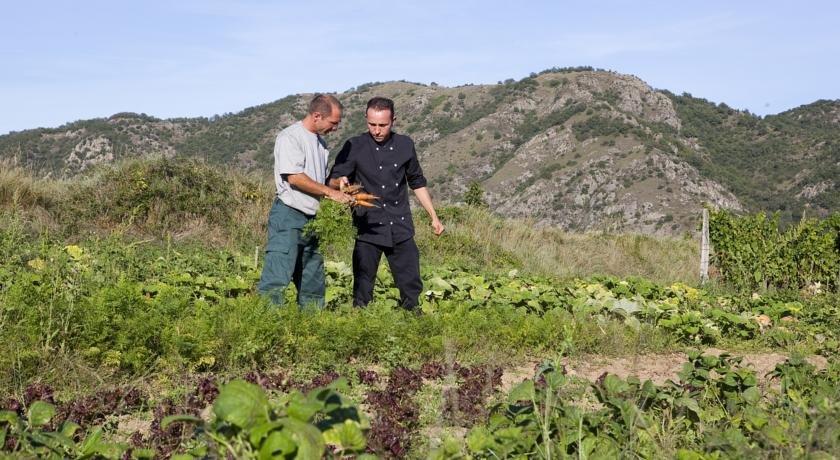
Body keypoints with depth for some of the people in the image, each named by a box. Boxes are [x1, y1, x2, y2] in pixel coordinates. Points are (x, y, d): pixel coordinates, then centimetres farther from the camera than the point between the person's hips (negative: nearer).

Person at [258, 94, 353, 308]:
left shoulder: (320, 142, 18)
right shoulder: (290, 137, -8)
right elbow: (294, 177, -17)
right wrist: (330, 192, -14)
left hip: (311, 218, 9)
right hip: (288, 216, -8)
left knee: (313, 281, 10)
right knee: (277, 278, -13)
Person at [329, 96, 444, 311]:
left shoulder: (405, 145, 6)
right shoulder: (355, 146, -4)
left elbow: (417, 182, 17)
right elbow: (332, 181, -3)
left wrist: (434, 216, 16)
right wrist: (341, 182, -27)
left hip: (401, 228, 3)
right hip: (368, 228, -3)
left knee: (411, 285, 6)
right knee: (363, 288, -1)